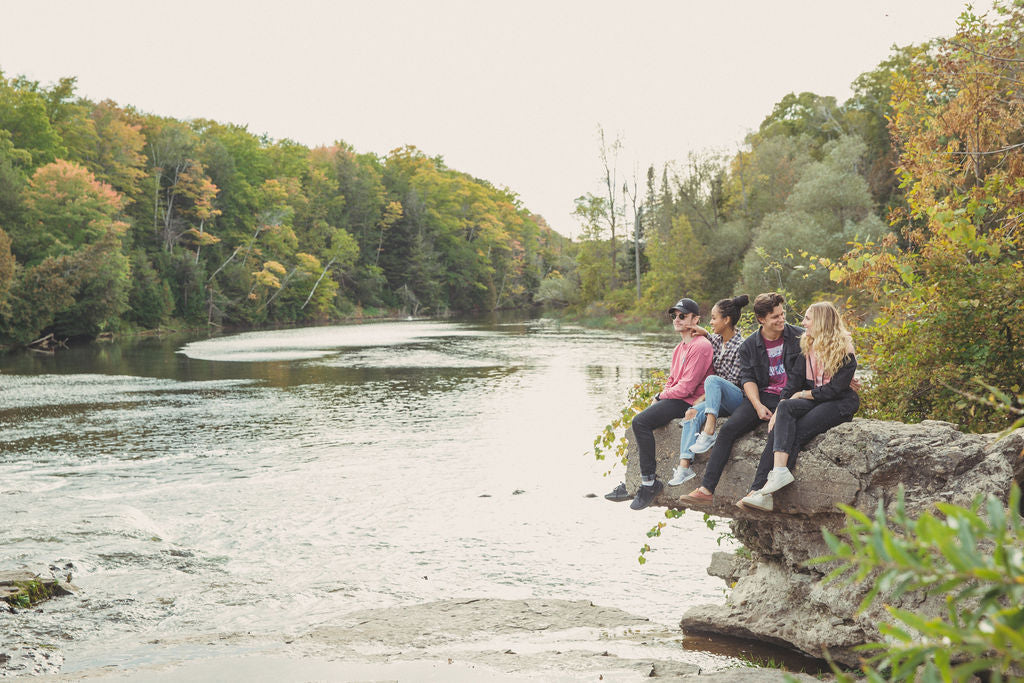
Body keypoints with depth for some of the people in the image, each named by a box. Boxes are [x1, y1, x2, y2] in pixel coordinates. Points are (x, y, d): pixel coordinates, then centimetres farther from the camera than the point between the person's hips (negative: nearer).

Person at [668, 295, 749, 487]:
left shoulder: (740, 346, -13)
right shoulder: (717, 339, 11)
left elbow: (733, 381, -14)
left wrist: (707, 394, -14)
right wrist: (704, 334, 18)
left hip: (736, 398, -7)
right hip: (719, 400, 7)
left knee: (712, 380, -34)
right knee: (693, 413, -20)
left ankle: (709, 432, -43)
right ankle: (685, 465, -29)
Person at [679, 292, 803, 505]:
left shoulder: (799, 336, 4)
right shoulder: (749, 345, 10)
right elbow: (747, 378, 3)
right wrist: (758, 406, -13)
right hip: (762, 397, 3)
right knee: (728, 429, -18)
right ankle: (706, 489, -21)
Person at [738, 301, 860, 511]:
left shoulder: (844, 351, -9)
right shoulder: (808, 347, 13)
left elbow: (835, 389, -15)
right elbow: (794, 379, 7)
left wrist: (803, 394, -4)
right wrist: (778, 411, -6)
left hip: (841, 404, -5)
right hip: (814, 400, 5)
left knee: (795, 432, -29)